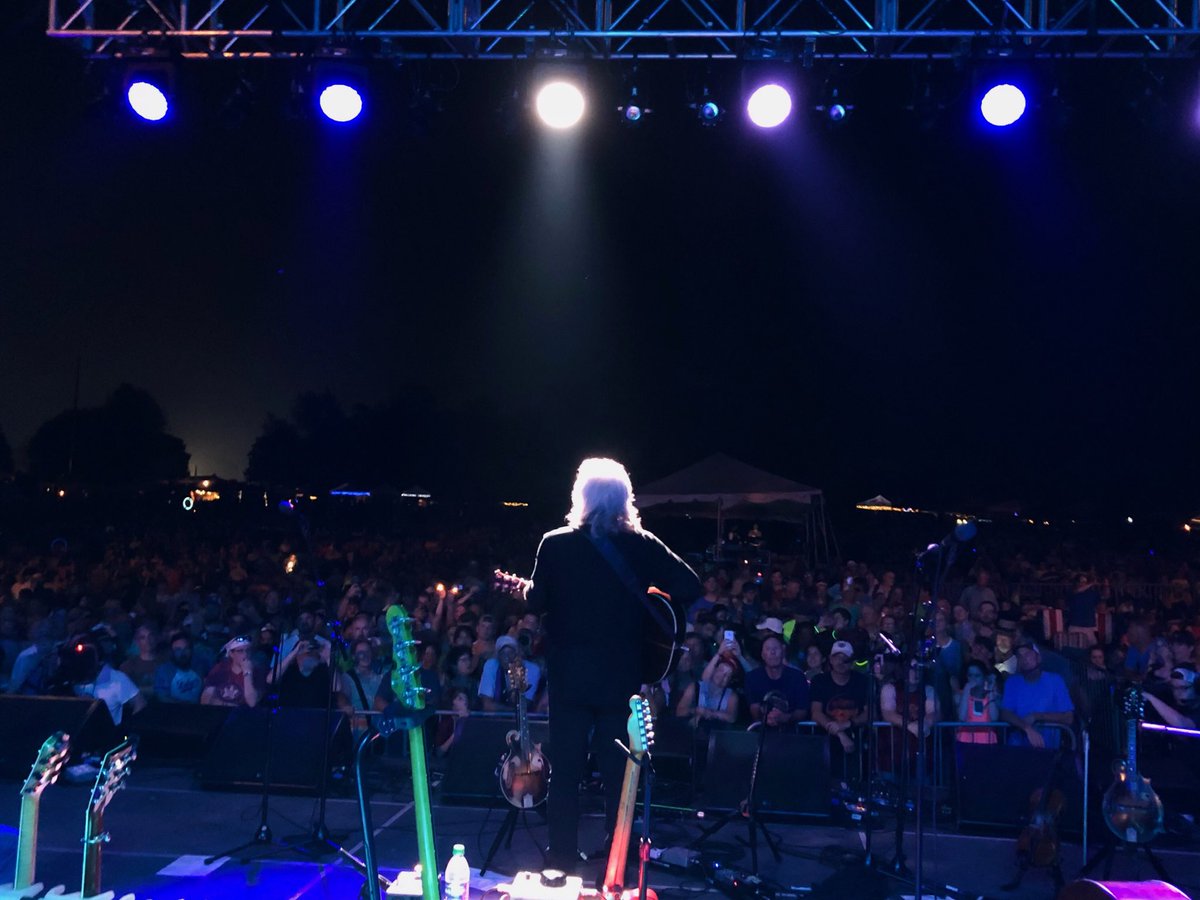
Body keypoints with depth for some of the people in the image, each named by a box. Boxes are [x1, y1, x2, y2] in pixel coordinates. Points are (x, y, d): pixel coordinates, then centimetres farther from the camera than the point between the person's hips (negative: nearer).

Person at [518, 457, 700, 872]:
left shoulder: (555, 543, -7)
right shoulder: (644, 546, -4)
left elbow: (536, 603, -7)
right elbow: (690, 587, -8)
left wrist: (526, 587, 15)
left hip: (569, 673, 0)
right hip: (621, 676, 1)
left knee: (566, 771, 11)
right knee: (618, 774, 11)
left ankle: (563, 860, 17)